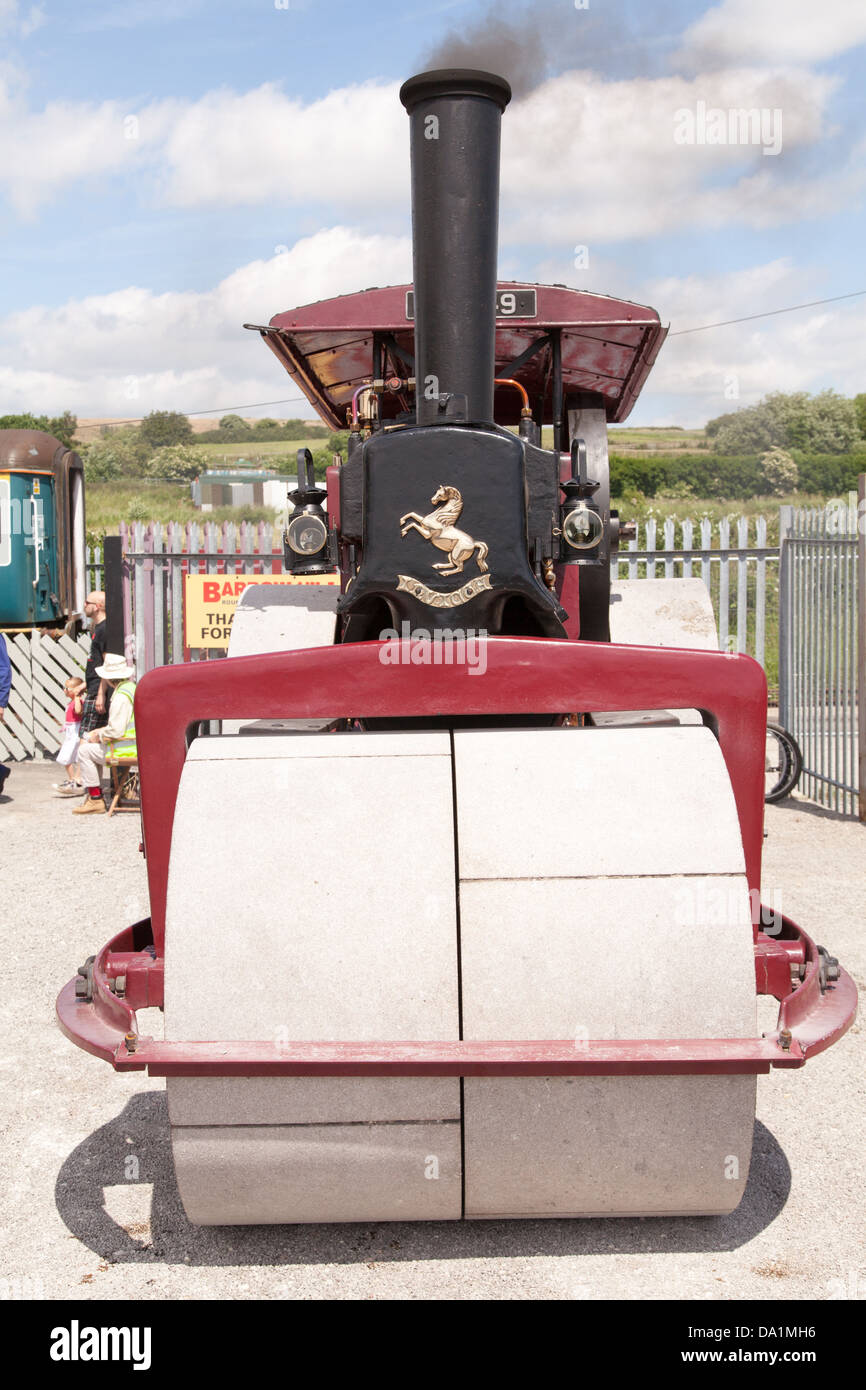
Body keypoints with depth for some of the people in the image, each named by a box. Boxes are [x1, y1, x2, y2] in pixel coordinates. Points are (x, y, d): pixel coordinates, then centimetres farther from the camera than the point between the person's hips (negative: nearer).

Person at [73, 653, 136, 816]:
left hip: (125, 750, -11)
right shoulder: (131, 687, 12)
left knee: (85, 751, -2)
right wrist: (99, 731, 15)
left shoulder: (121, 696, -21)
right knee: (91, 746, 24)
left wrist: (99, 737, -7)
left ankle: (96, 800, 0)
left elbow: (116, 730, -26)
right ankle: (95, 795, 23)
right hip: (133, 746, 11)